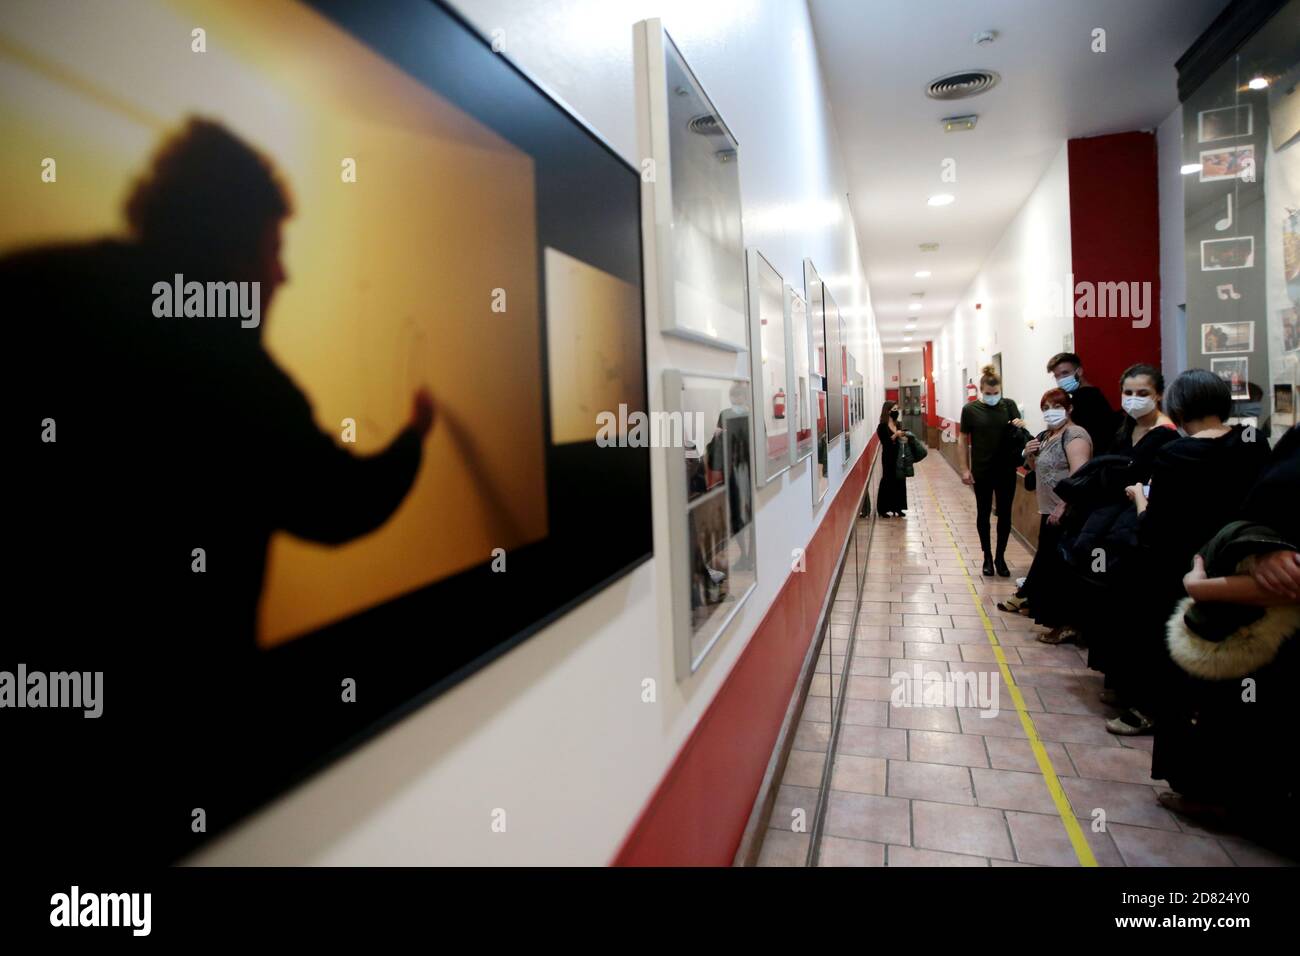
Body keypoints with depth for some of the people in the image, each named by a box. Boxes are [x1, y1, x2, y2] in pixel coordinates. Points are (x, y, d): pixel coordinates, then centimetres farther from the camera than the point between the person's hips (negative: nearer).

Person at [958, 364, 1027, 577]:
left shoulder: (1009, 405, 2)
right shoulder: (970, 409, -4)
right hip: (981, 471, -2)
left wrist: (1021, 425, -21)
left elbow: (1020, 431, 4)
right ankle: (987, 557, 21)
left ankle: (1000, 557, 21)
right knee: (983, 513, 8)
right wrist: (965, 469, -6)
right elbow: (963, 440, -1)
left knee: (1004, 513, 7)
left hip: (1006, 470, 2)